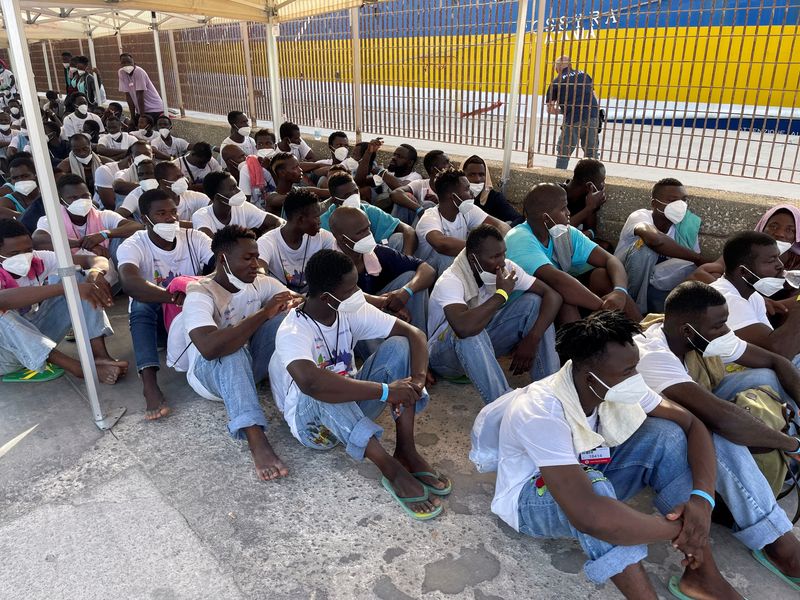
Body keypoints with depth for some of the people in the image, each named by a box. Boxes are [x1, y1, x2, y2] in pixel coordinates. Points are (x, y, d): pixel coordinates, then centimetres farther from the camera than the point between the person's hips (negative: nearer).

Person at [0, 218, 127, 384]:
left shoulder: (37, 260, -9)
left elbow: (97, 260, -12)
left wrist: (95, 273, -36)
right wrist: (65, 287, -53)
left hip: (35, 335, 5)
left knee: (77, 277, -11)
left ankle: (100, 355, -24)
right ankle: (82, 369, -39)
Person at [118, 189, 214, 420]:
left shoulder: (194, 238, -9)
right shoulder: (132, 245, -16)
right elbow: (129, 282, -37)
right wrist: (176, 296, -49)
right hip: (154, 318, -1)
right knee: (141, 304, -34)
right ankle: (149, 382, -45)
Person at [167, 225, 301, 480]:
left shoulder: (260, 283, -4)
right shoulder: (200, 294, -23)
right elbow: (210, 347, -41)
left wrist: (295, 306, -31)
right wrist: (263, 313, -37)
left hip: (247, 364, 5)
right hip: (209, 372, -5)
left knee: (286, 320, -19)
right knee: (230, 350, -40)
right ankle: (256, 439, -51)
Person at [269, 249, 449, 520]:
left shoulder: (352, 311, -10)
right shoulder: (292, 332, -27)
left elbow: (413, 333, -11)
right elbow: (310, 382, -48)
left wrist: (418, 379, -30)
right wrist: (386, 391, -45)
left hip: (353, 405, 5)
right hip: (310, 418, -5)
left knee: (398, 345, -18)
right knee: (326, 392, -40)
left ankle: (406, 450, -22)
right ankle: (392, 469, -36)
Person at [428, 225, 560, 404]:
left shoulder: (505, 268, -13)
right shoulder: (450, 282, -30)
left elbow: (552, 295, -14)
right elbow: (464, 327, -50)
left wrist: (532, 339, -29)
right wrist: (502, 293, -35)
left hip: (484, 343, 6)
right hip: (445, 354, -6)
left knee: (534, 301, -13)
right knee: (470, 332, -40)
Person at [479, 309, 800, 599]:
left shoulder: (615, 387, -17)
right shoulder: (540, 412, -38)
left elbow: (692, 424, -13)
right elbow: (587, 515, -46)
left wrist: (702, 498, -29)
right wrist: (680, 529, -35)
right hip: (533, 498, -6)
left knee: (667, 435, -15)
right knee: (596, 486, -39)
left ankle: (702, 573, -15)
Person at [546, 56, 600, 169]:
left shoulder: (556, 82, 9)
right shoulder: (584, 74, 19)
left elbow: (550, 109, 10)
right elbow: (594, 96, 19)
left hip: (573, 121, -4)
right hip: (593, 117, 4)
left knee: (563, 154, 9)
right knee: (592, 153, 15)